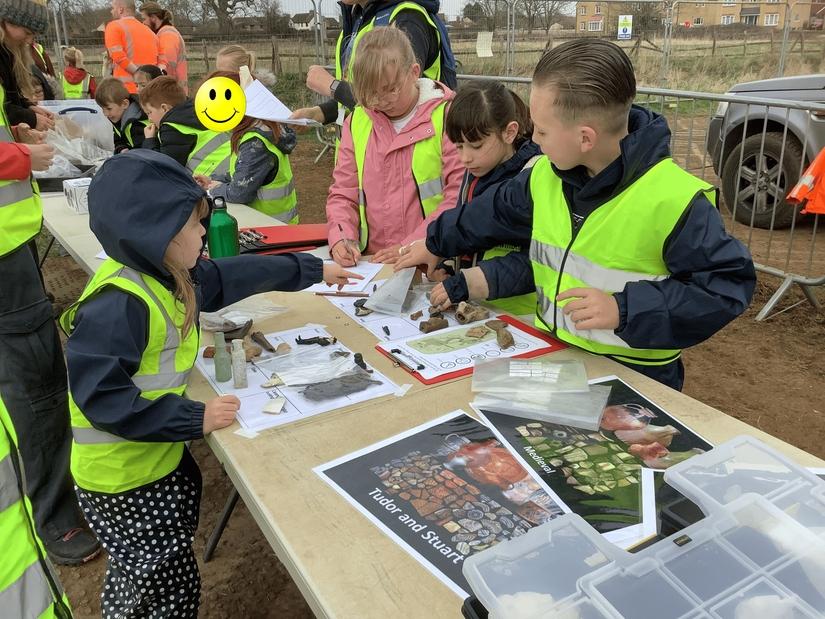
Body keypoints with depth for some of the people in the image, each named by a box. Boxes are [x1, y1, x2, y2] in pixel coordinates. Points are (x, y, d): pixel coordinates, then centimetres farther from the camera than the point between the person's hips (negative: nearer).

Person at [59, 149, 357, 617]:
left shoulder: (165, 275, 1)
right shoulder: (118, 304, -29)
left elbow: (231, 276, 12)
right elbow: (99, 394, -30)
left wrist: (312, 270, 19)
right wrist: (196, 419, -28)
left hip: (160, 455, 9)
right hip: (123, 476, -9)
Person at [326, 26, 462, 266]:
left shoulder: (447, 116, -1)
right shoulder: (357, 121, 14)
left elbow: (459, 197, -7)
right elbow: (343, 194, 16)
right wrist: (341, 237, -4)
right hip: (369, 264, 4)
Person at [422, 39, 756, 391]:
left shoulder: (674, 201, -21)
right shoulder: (545, 176, 1)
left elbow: (729, 284, -16)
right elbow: (496, 213, 18)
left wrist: (626, 310, -24)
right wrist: (434, 243, 28)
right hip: (549, 355, 5)